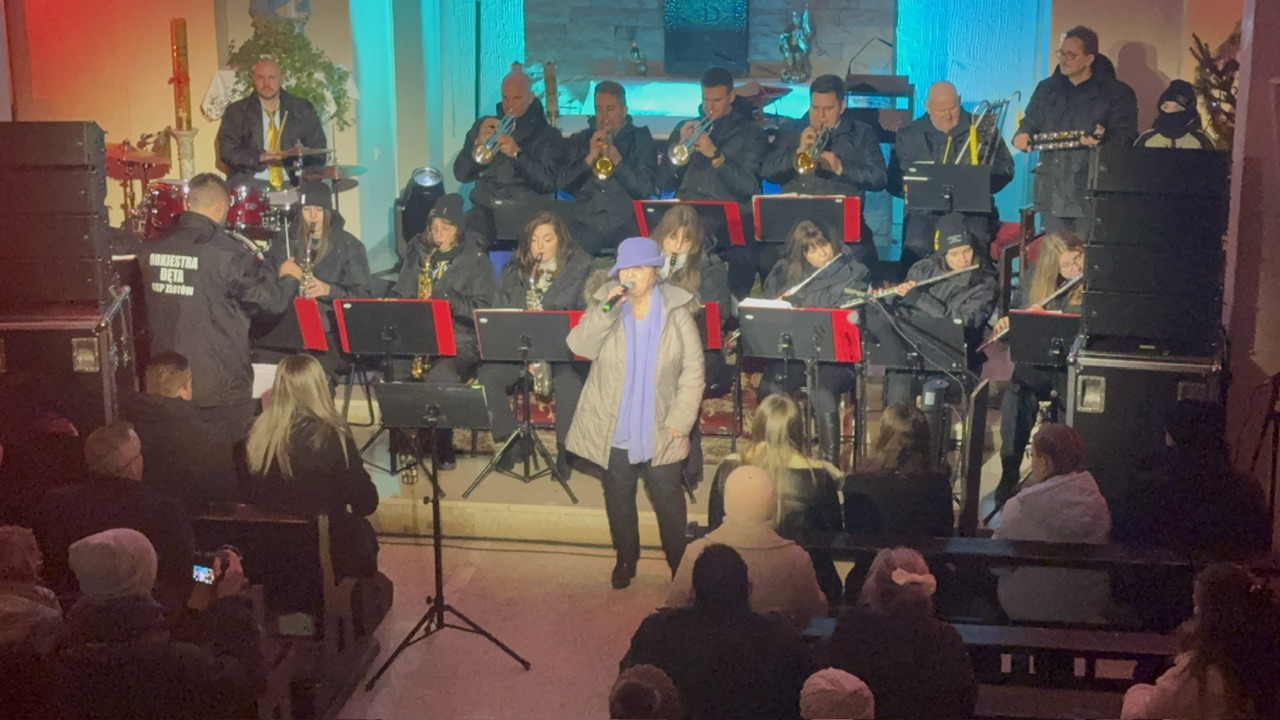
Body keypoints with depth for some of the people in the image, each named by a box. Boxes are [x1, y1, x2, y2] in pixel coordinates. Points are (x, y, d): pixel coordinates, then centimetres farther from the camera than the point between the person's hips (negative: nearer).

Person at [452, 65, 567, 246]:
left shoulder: (548, 135, 6)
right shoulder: (484, 126, 14)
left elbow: (548, 183, -7)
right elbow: (461, 174, 8)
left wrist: (517, 154, -19)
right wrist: (478, 144, -8)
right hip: (486, 209, 2)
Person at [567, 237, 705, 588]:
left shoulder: (677, 309, -7)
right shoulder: (605, 302, -1)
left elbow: (693, 370, -6)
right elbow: (580, 347, -15)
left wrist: (680, 421, -10)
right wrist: (607, 310, -26)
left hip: (659, 430, -2)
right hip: (613, 428, 2)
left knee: (668, 498, 6)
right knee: (618, 496, 14)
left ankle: (678, 563, 24)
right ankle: (626, 558, 34)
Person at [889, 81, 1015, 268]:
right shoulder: (909, 135, 12)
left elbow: (1005, 169, 9)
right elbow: (895, 180, 7)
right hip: (926, 211, 0)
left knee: (972, 246, -32)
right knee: (916, 247, -31)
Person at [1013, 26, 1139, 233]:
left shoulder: (1116, 93, 0)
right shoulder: (1047, 89, 16)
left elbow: (1127, 136, -5)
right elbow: (1031, 121, 24)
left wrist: (1105, 138, -26)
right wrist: (1023, 135, 1)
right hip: (1051, 194, 5)